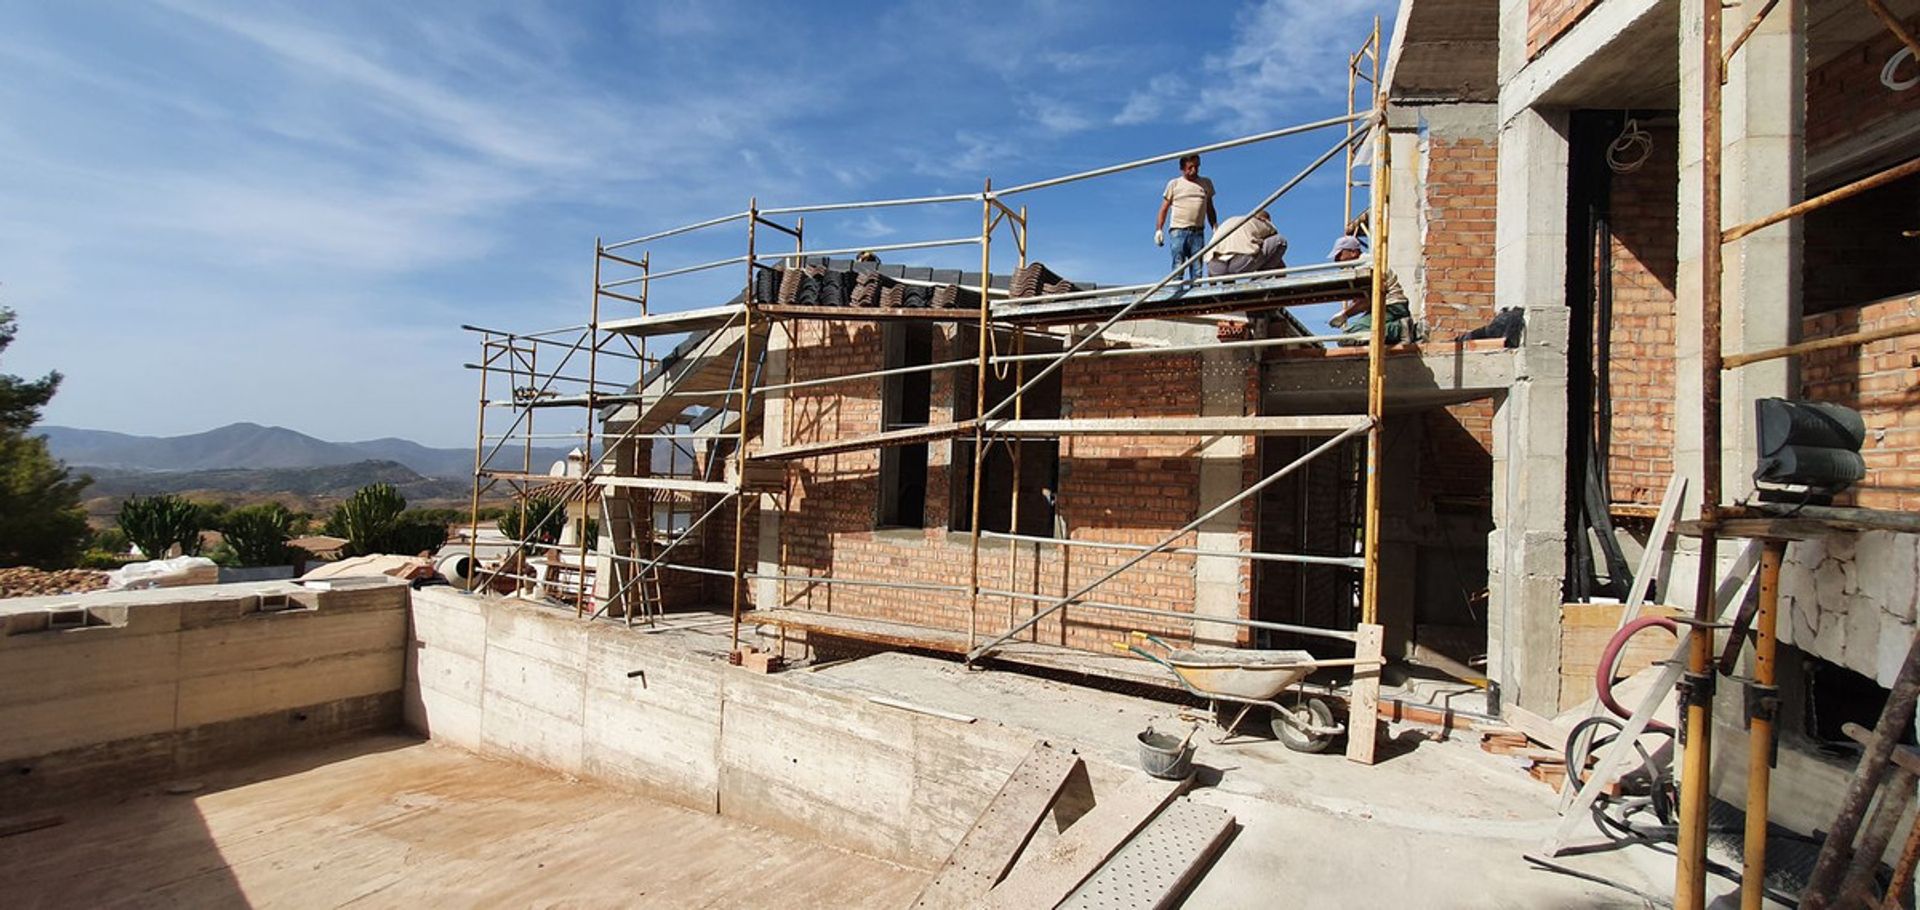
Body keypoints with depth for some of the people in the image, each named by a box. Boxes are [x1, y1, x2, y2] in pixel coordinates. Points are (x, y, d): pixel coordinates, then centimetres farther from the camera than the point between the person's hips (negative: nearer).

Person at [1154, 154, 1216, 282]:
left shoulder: (1206, 183, 18)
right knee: (1178, 267, -11)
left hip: (1198, 232, 3)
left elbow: (1210, 210, 20)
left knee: (1197, 270, -3)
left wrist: (1216, 229, 10)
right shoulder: (1174, 184, 10)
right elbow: (1163, 209, 8)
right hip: (1178, 230, -2)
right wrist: (1158, 229, -4)